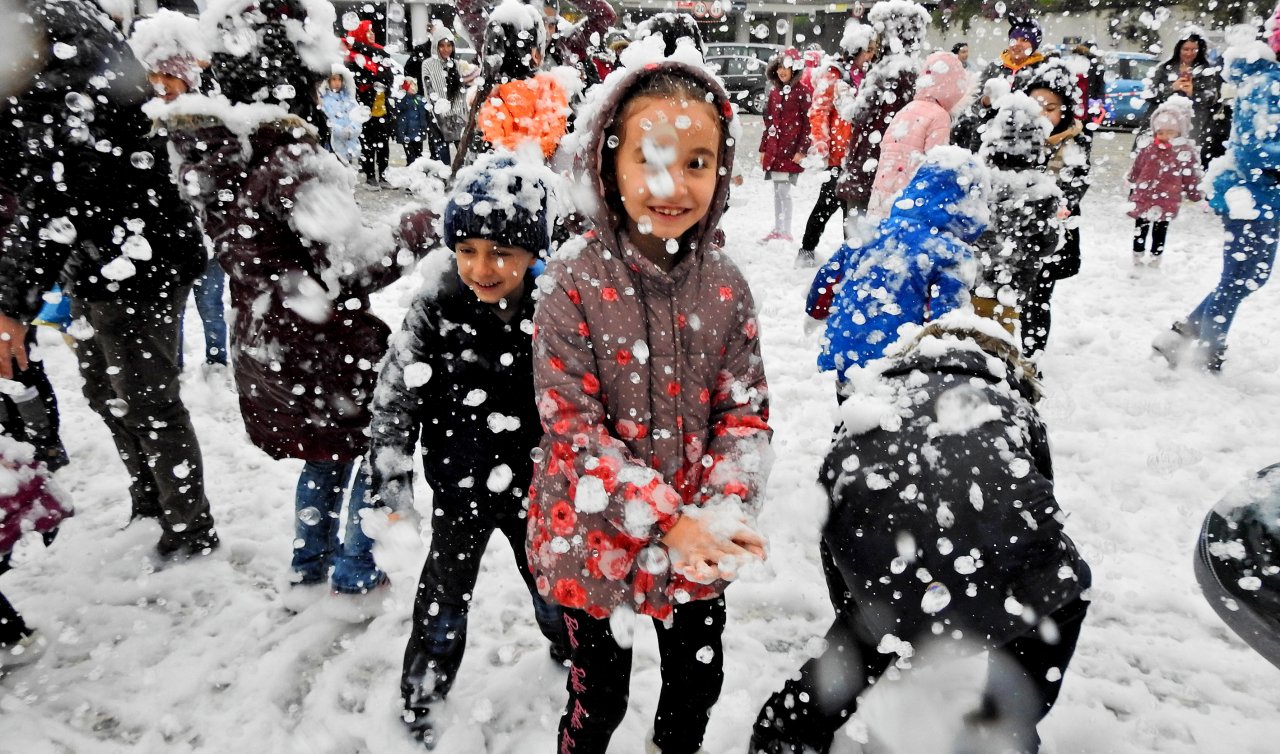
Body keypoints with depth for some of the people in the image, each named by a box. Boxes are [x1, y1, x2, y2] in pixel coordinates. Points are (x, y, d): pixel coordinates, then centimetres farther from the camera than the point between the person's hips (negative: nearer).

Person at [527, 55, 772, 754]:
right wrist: (668, 522, -25)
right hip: (597, 539, -3)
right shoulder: (573, 282, -17)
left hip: (700, 546, 4)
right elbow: (573, 429, -19)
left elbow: (745, 412, -3)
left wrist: (721, 512, -19)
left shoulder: (725, 285, -5)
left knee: (699, 685, 23)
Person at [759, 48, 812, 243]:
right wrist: (763, 148, 16)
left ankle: (786, 233, -2)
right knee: (777, 191, 11)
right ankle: (777, 230, 20)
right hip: (774, 149, 6)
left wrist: (802, 150, -13)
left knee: (784, 190, -9)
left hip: (791, 150, -6)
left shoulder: (803, 91, -5)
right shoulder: (775, 91, 14)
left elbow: (809, 123, -8)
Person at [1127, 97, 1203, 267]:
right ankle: (1137, 256, 28)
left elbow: (1191, 177, -1)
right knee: (1140, 229, 15)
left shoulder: (1186, 152, -9)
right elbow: (1136, 169, 6)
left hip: (1167, 202, -1)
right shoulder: (1148, 148, -7)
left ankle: (1156, 258, 26)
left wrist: (1196, 195, 4)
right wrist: (1132, 190, 12)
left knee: (1160, 231, 14)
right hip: (1143, 199, 1)